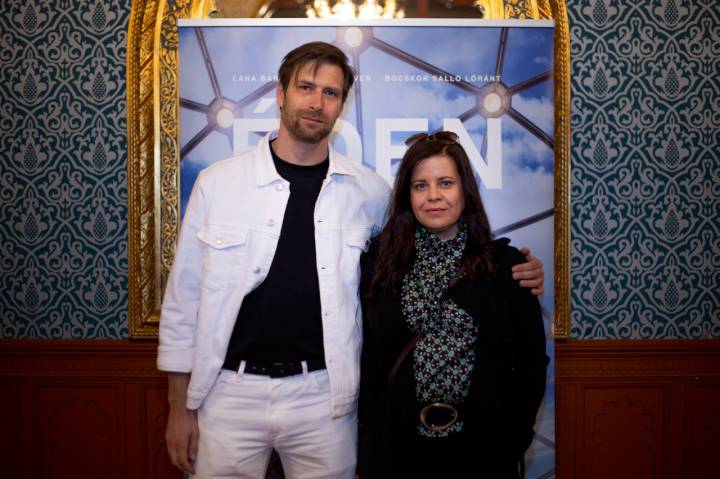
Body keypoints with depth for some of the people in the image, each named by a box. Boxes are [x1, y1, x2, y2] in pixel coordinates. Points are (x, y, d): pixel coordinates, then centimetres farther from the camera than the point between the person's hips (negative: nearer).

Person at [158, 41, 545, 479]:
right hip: (230, 390, 0)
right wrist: (180, 407, 3)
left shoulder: (368, 191, -1)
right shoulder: (218, 182, -2)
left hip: (325, 394, 1)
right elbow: (185, 297, 2)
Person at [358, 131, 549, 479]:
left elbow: (530, 362, 0)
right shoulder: (380, 262, -2)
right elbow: (366, 358, 0)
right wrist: (371, 436, -5)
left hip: (480, 449, 0)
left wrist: (508, 442, -5)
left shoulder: (504, 263, -2)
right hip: (397, 448, 0)